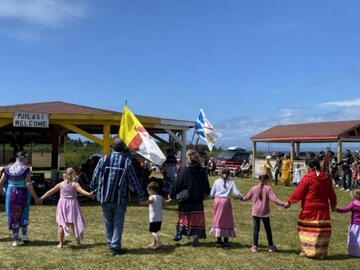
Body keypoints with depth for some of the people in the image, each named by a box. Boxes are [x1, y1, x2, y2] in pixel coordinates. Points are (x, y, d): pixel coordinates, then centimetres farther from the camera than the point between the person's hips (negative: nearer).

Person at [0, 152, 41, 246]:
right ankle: (24, 235, 17)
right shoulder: (26, 169, -12)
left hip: (11, 194, 2)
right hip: (23, 194, -2)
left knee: (13, 216, 12)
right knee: (24, 215, 21)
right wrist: (36, 198, -14)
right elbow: (28, 185, -18)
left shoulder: (8, 168, 0)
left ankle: (15, 239, 12)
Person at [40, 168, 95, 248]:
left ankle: (60, 243, 5)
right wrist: (90, 194, -27)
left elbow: (50, 191, 7)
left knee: (61, 224, 6)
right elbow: (81, 191, -21)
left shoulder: (60, 184, 1)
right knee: (74, 224, 8)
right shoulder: (75, 184, -5)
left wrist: (42, 198, 15)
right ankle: (78, 242, 12)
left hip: (62, 205, 1)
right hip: (72, 205, 0)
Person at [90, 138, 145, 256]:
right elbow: (134, 181, -2)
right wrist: (141, 196, 8)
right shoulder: (127, 162, -6)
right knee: (118, 223, 8)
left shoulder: (103, 160, -2)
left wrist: (92, 190, 21)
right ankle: (115, 247, 6)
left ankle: (111, 246, 24)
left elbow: (95, 177, 4)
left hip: (104, 198, 2)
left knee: (108, 222, 14)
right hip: (119, 199, -2)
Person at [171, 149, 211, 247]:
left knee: (183, 216, 18)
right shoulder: (202, 171, -5)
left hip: (185, 199, 0)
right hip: (198, 199, 1)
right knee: (197, 218, 6)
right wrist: (207, 192, 23)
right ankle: (196, 238, 4)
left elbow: (177, 185, -4)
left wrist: (173, 195, 9)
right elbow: (206, 187, 3)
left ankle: (179, 233, 15)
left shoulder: (183, 170, -10)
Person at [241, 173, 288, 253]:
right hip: (265, 213, -2)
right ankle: (271, 246, 21)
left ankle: (255, 246, 10)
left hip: (255, 212, 2)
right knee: (268, 229, 12)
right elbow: (274, 199, -20)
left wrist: (241, 198, 29)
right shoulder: (268, 189, -11)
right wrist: (284, 204, -19)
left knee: (256, 228, 8)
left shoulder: (254, 188, -2)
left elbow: (247, 197, 9)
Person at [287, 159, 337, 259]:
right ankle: (321, 253, 14)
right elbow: (331, 193, 15)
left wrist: (290, 201, 0)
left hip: (309, 209, -5)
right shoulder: (326, 178, 6)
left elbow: (299, 192, -9)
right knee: (322, 230, 8)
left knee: (307, 230, 6)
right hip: (323, 209, 5)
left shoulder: (308, 178, -11)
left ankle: (308, 251, 10)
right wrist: (333, 204, 29)